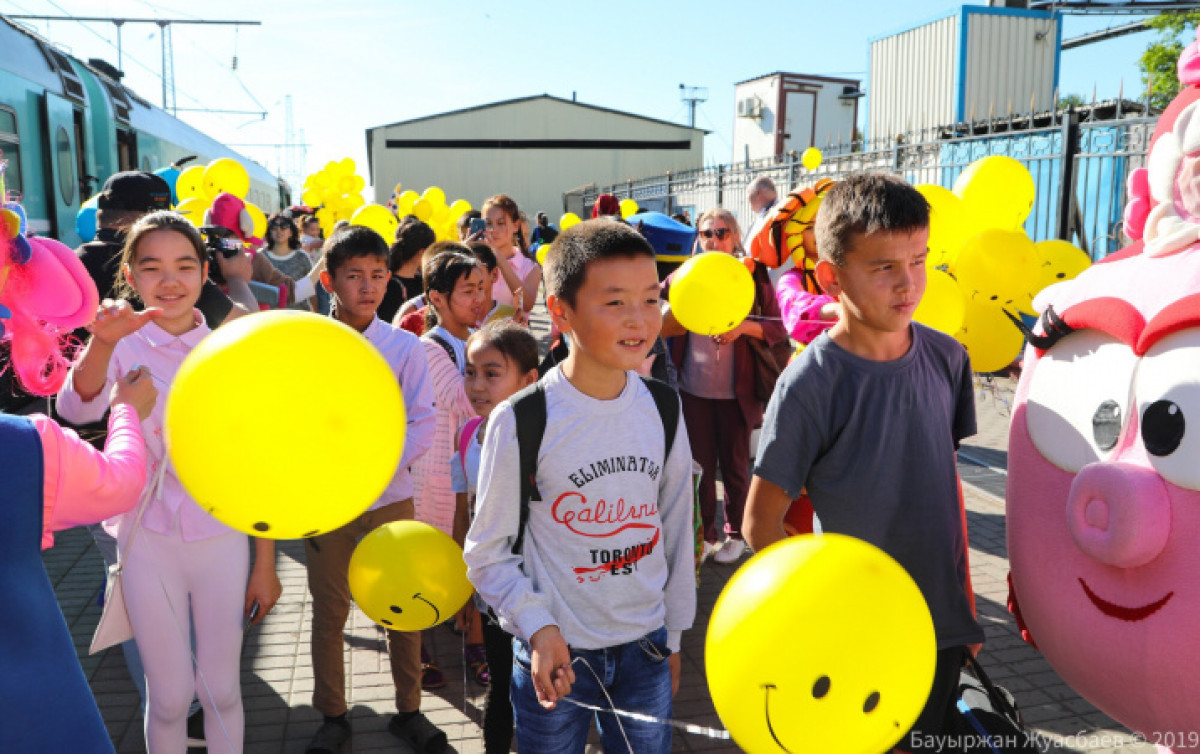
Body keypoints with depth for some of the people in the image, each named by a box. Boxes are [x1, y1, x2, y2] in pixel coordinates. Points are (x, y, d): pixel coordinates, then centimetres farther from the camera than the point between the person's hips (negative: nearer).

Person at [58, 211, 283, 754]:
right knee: (169, 697, 11)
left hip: (223, 537, 1)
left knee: (221, 689, 12)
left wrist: (265, 563, 3)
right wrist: (102, 342, -48)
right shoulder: (123, 346, -6)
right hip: (148, 540, -1)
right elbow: (77, 408, -28)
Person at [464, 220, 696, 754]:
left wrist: (673, 634, 12)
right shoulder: (520, 422, -16)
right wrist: (538, 627, -20)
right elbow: (487, 552, -7)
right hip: (555, 655, -3)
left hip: (644, 649, 4)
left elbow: (675, 528, 7)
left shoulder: (662, 409, -3)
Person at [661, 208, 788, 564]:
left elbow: (778, 328, -3)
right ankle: (704, 534, 27)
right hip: (694, 388, 2)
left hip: (736, 390, -2)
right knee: (700, 464, 10)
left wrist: (744, 326, -18)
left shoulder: (753, 276, -1)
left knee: (734, 465, 10)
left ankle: (736, 534, 29)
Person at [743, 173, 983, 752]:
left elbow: (946, 477, 9)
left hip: (942, 623, 5)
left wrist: (964, 596, 11)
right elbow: (760, 524, -14)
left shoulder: (947, 358, -4)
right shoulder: (810, 384, -20)